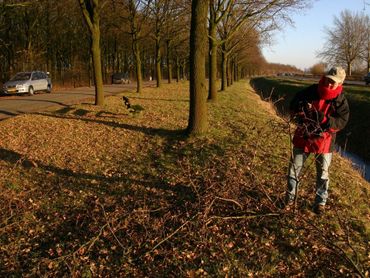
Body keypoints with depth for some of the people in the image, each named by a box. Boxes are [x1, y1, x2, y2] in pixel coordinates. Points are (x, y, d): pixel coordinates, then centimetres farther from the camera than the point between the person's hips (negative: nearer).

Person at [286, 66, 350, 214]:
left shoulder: (340, 100, -9)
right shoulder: (310, 91, -7)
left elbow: (342, 122, -15)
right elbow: (293, 106, 0)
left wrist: (324, 119, -31)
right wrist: (301, 110, -22)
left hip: (324, 141, -1)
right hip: (303, 137, 1)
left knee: (323, 173, 11)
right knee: (294, 168, 9)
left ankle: (321, 202, 29)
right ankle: (290, 196, 27)